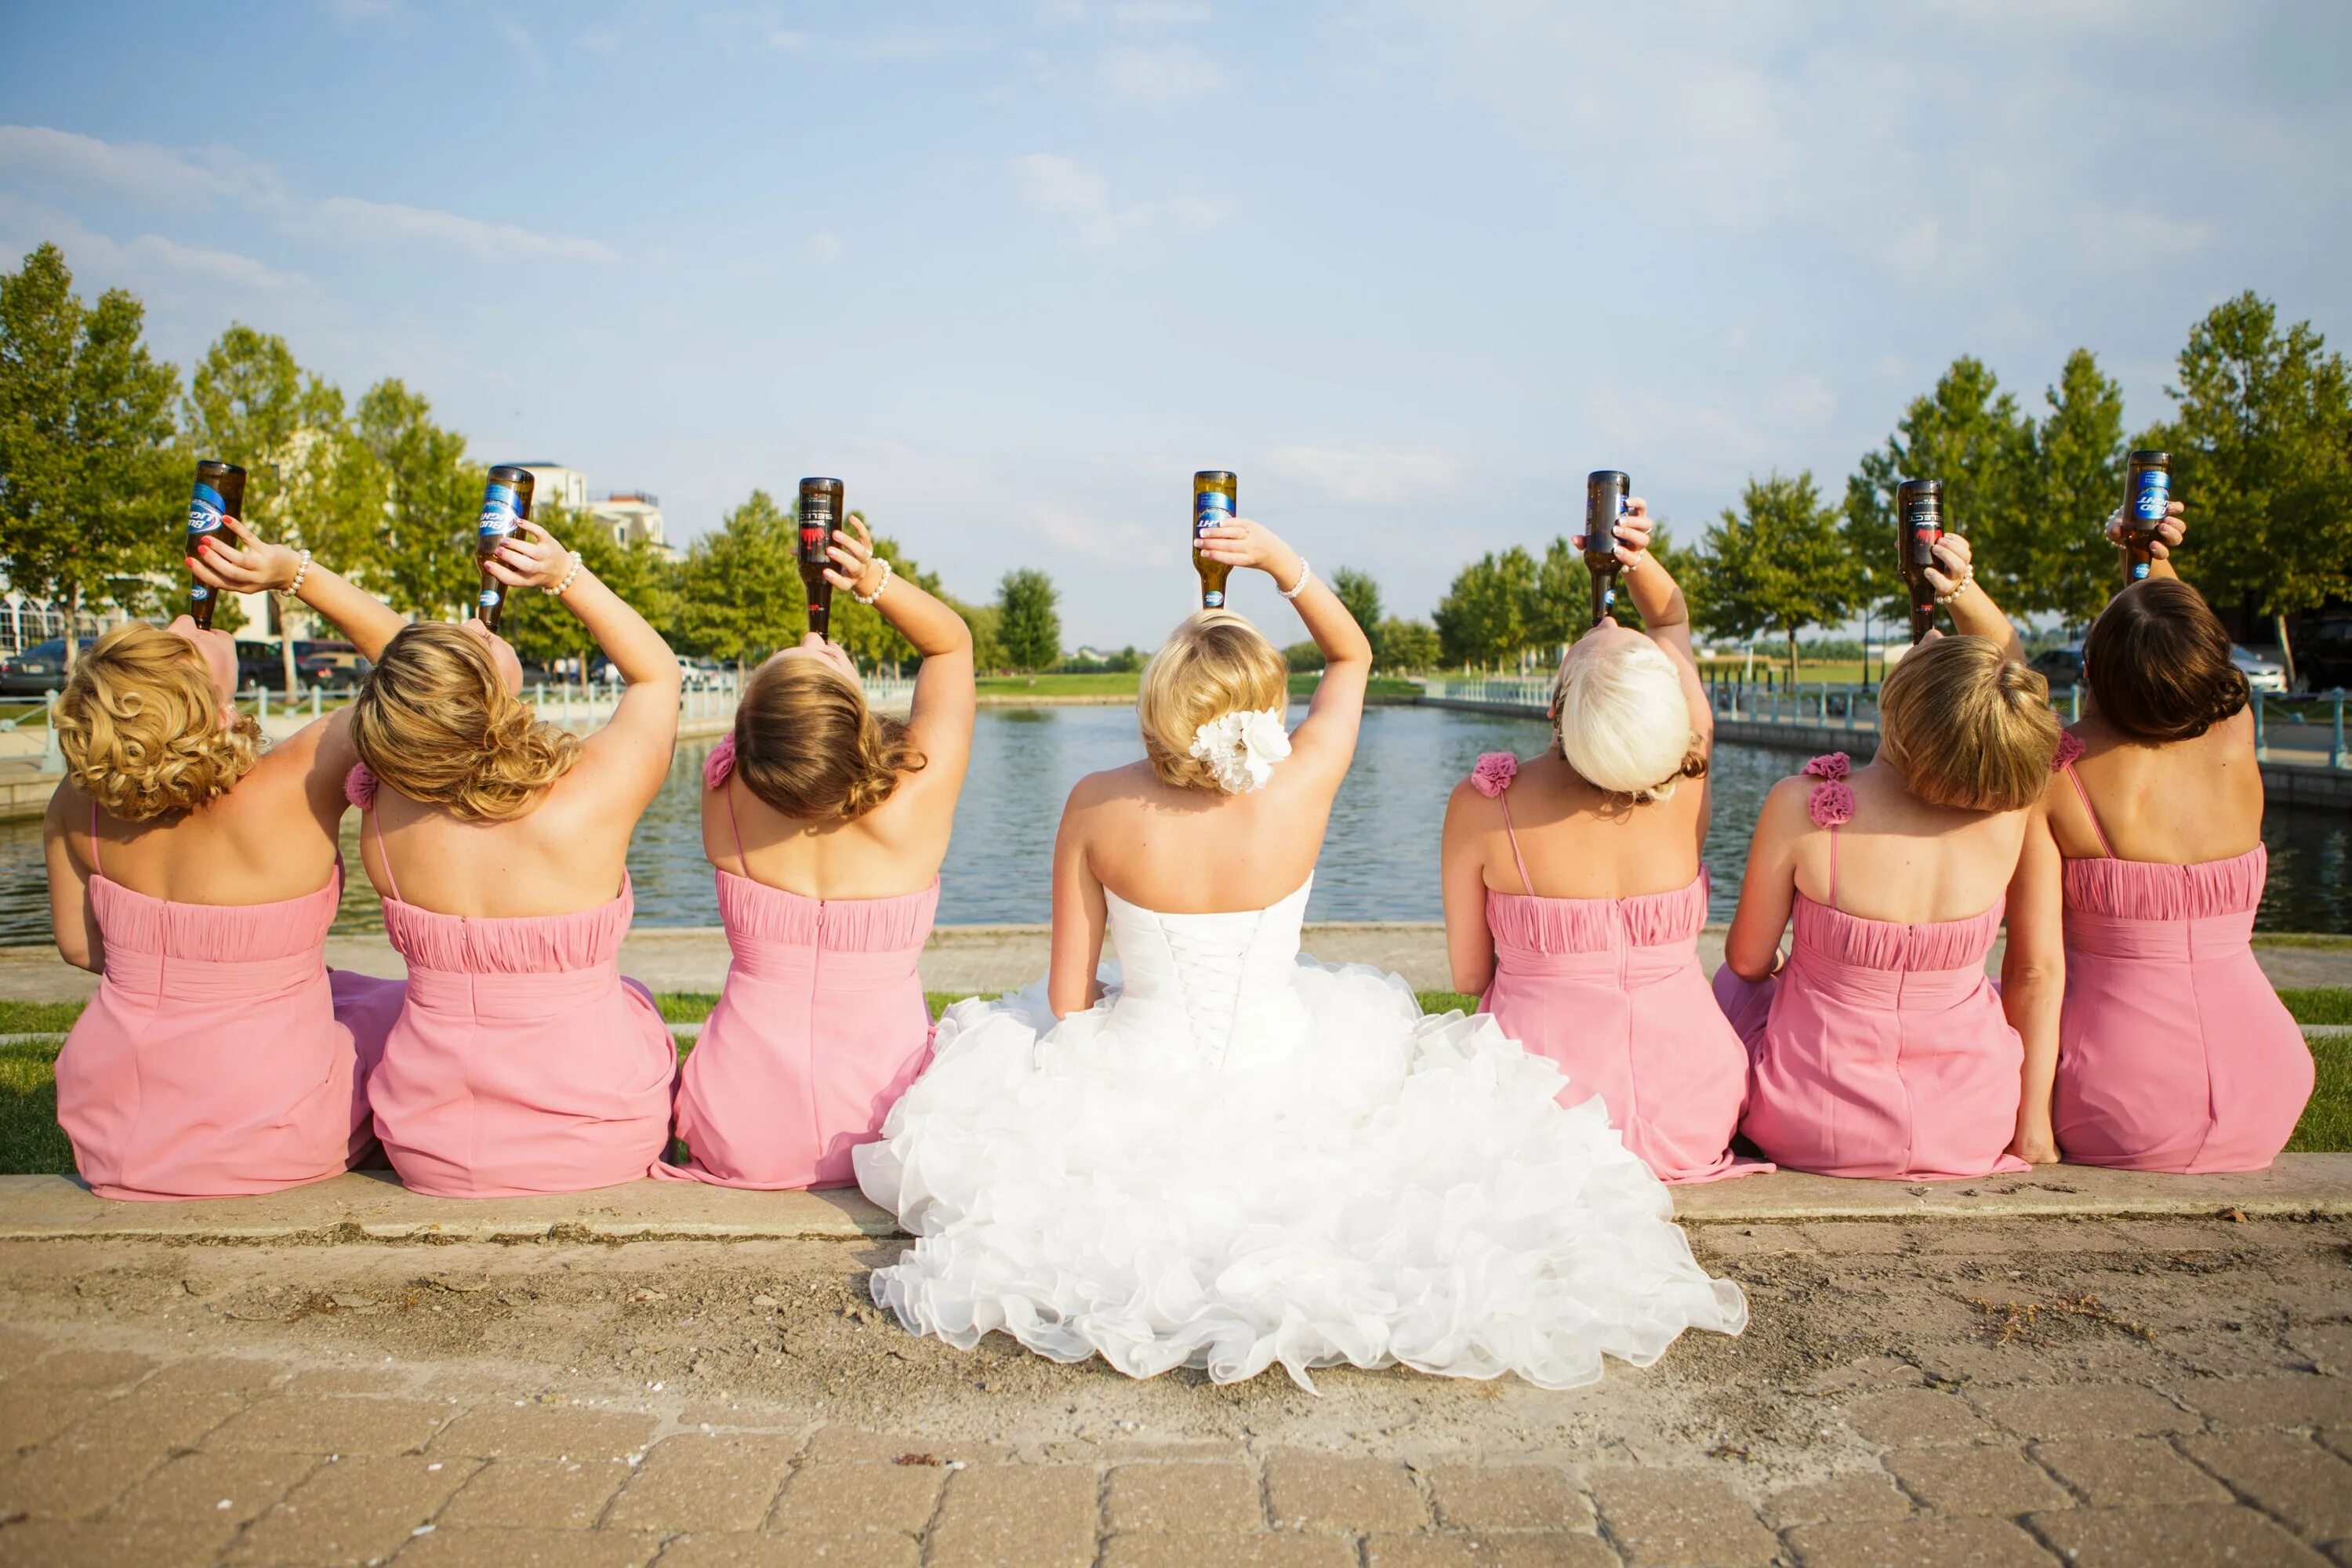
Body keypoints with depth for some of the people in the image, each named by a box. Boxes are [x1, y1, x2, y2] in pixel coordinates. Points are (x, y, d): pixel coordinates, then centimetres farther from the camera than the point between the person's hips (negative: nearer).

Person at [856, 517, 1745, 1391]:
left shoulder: (1096, 806, -18)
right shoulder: (1301, 789, -19)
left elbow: (1067, 1000, -9)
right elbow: (1352, 656, 4)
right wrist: (1281, 562, -9)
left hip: (1134, 1087, 0)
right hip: (1280, 1085, 1)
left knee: (995, 1041, 31)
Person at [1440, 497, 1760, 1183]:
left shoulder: (1479, 806, -19)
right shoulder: (1688, 780, -15)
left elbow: (1469, 975, -5)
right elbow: (1673, 623, 5)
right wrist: (1641, 563, -12)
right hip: (1688, 1117, 1)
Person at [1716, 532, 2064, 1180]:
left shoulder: (1799, 808, -25)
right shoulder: (2015, 811, -21)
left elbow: (1748, 958, -7)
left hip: (1812, 1125, -1)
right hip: (1971, 1130, 2)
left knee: (1732, 983, 32)